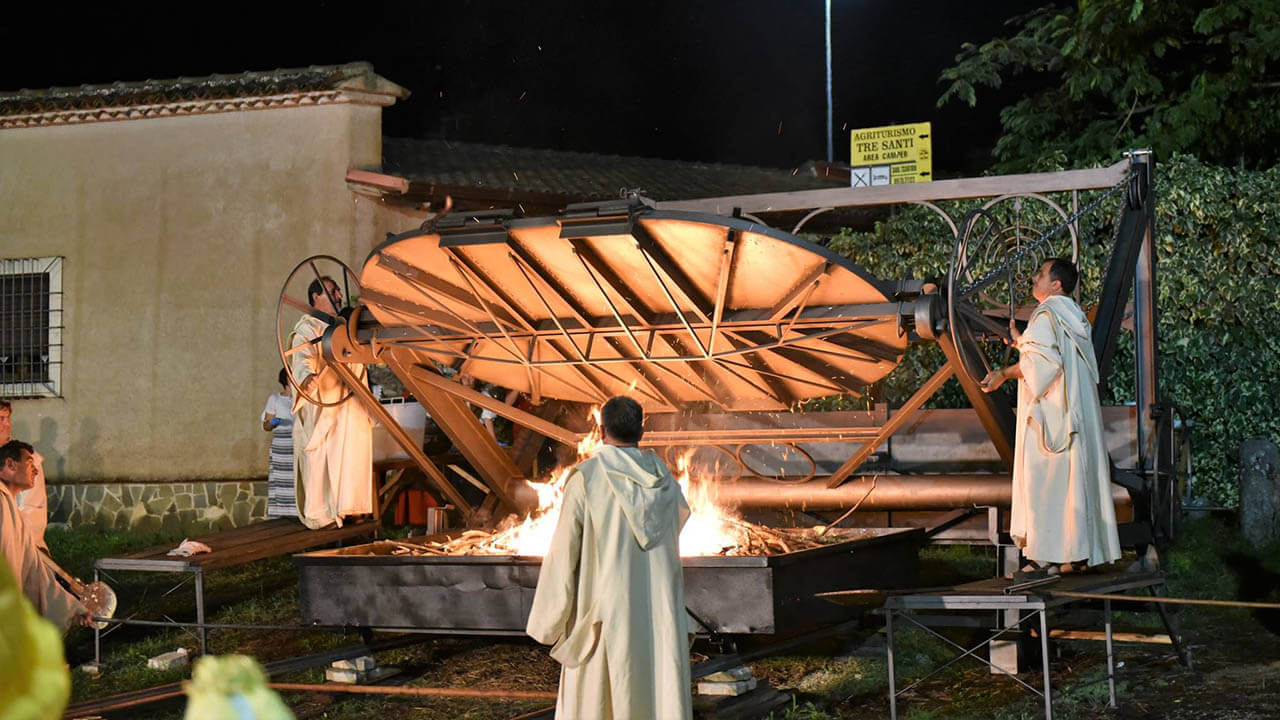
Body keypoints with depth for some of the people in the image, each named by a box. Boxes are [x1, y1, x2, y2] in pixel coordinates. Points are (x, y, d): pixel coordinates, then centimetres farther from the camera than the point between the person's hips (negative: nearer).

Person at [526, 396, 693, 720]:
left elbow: (563, 552, -9)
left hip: (607, 611, -4)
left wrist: (548, 623, -1)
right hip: (661, 613, 4)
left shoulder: (586, 478, -9)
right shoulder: (665, 480, 6)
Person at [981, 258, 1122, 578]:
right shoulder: (1075, 315, 16)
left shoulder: (1046, 315, -11)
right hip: (1077, 416, 9)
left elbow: (1041, 362, -24)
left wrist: (1004, 374, -20)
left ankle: (1047, 557, -12)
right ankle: (1080, 553, 11)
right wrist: (1022, 342, 35)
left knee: (1044, 480, -9)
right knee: (1076, 479, 9)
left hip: (1050, 412, -9)